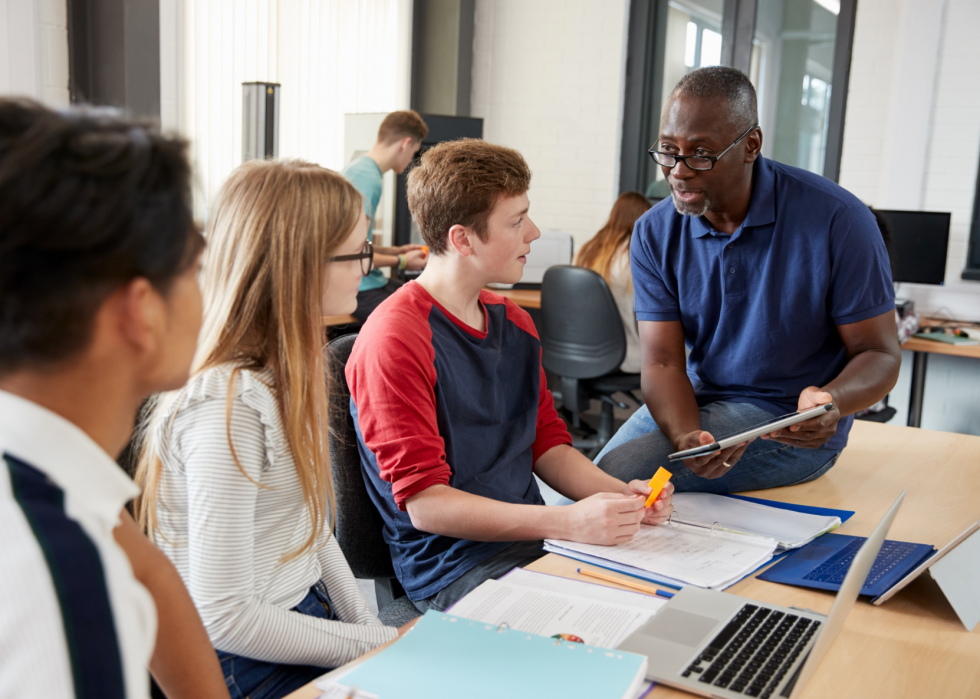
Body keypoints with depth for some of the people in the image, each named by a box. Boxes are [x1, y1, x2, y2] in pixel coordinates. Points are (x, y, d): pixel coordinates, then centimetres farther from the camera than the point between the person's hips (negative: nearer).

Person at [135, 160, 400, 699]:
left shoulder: (282, 373, 5)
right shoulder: (228, 407, -25)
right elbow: (223, 615, -23)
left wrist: (371, 628, 3)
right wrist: (371, 646, -15)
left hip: (310, 614, 8)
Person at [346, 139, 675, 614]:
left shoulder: (515, 324, 13)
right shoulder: (396, 340, -15)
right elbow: (424, 503, -17)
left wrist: (620, 494, -4)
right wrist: (569, 522, -26)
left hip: (528, 539, 8)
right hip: (453, 569, -7)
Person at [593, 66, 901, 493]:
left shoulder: (837, 219, -16)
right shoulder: (654, 233, -5)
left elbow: (880, 354, -10)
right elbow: (663, 361, -10)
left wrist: (831, 402, -34)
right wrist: (685, 437, -32)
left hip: (790, 423, -4)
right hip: (693, 400, 5)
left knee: (619, 475, -23)